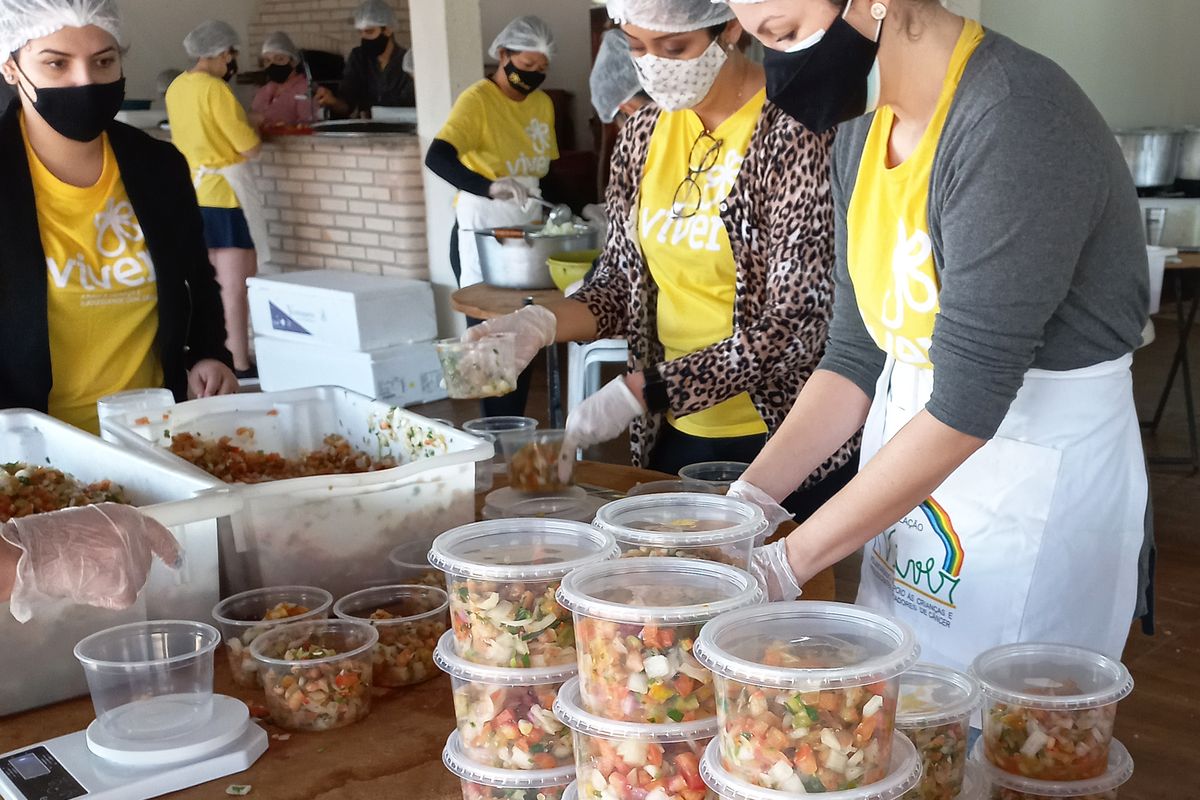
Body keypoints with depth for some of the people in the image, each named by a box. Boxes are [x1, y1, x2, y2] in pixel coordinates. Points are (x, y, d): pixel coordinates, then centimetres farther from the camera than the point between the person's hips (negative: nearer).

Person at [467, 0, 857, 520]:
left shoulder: (792, 131, -15)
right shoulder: (644, 133, 3)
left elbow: (796, 323, -19)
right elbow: (622, 280, 10)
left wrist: (640, 391, -23)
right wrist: (545, 323, -11)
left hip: (787, 441, -5)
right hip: (673, 435, 6)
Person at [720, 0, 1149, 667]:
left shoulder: (1016, 122, -24)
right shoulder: (864, 130, 2)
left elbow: (965, 405, -25)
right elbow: (857, 355, 4)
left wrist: (788, 563, -21)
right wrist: (750, 496, -7)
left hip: (1039, 475, -7)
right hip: (907, 471, 7)